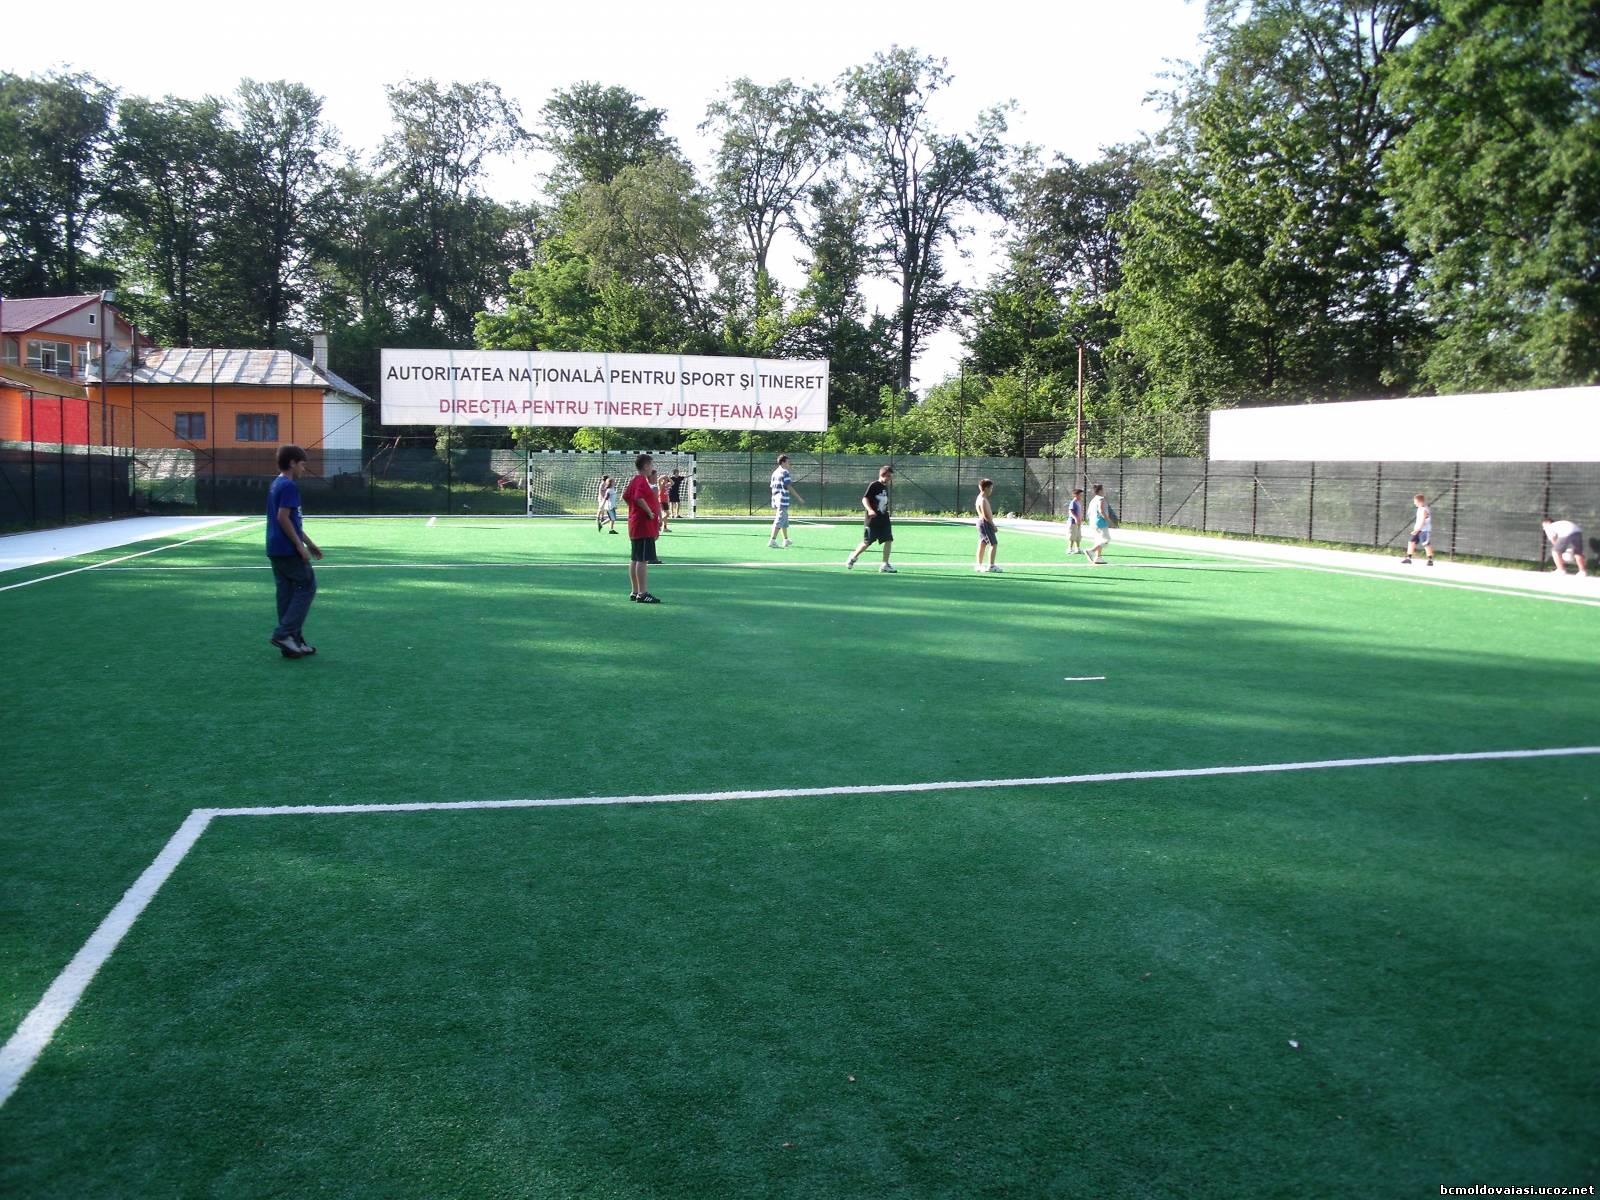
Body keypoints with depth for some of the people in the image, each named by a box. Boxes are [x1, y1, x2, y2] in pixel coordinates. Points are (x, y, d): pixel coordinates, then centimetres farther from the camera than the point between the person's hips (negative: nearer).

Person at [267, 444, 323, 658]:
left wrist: (309, 543, 25)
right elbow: (283, 517, -21)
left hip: (275, 550, 10)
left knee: (287, 593, 10)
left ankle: (293, 642, 13)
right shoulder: (289, 486, -13)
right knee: (307, 586, -2)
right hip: (288, 550, -10)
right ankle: (284, 633, -7)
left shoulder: (277, 484, 18)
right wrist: (300, 546, -17)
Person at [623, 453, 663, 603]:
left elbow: (625, 495, 21)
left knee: (635, 559, 12)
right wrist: (650, 512, -19)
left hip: (634, 524, 10)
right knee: (642, 560, -9)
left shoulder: (634, 480, 14)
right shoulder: (642, 481, -15)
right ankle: (642, 593, -9)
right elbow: (639, 498, -28)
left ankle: (634, 591, 18)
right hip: (644, 525, -10)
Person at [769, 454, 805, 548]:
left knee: (785, 520, 20)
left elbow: (772, 486, 16)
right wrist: (799, 497, -13)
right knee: (779, 521, -11)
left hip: (776, 500, 9)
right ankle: (772, 541, -16)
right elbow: (789, 487, -17)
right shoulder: (785, 472, -12)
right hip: (783, 501, -9)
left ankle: (786, 540, 29)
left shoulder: (775, 472, 15)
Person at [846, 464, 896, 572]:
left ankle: (885, 565, 1)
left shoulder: (886, 487, 14)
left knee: (889, 540, -5)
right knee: (867, 542, 1)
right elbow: (864, 499, -16)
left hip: (884, 520, 7)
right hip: (873, 519, -7)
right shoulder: (873, 485, -10)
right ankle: (853, 557, 25)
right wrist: (870, 510, -30)